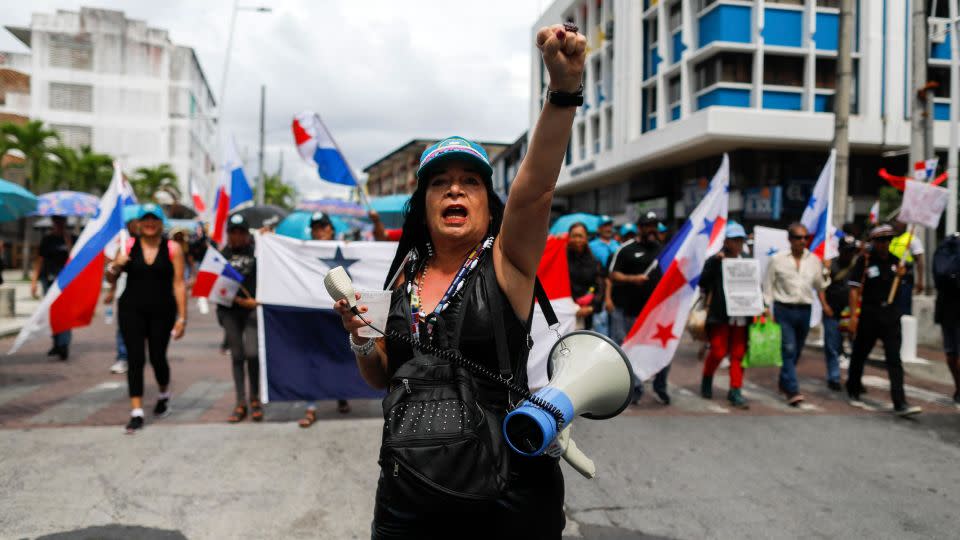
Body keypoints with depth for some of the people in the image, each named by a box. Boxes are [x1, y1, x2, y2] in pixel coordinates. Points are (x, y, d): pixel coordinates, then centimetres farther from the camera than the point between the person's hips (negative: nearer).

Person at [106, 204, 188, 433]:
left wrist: (182, 317, -7)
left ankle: (164, 395, 36)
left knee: (157, 357, 5)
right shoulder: (128, 246, 4)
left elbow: (179, 284, -2)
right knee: (135, 359, -3)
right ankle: (136, 412, 2)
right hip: (132, 310, 1)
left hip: (161, 311, -1)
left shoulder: (172, 248, 0)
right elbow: (111, 280, 9)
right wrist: (115, 266, -14)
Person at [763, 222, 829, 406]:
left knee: (796, 351, 12)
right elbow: (768, 285, 0)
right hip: (784, 309, -4)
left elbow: (820, 286, 16)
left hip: (805, 310, 4)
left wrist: (825, 305, 8)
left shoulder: (814, 260, 8)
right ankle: (792, 391, -12)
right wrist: (767, 309, -7)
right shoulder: (777, 259, -2)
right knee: (788, 349, -10)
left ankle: (784, 383, 31)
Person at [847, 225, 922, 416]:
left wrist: (901, 275, -3)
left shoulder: (895, 260, 8)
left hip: (891, 314, 3)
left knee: (894, 359, -3)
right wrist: (853, 315, -14)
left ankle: (900, 403, -5)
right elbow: (854, 289, -8)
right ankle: (853, 391, 31)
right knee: (860, 354, 11)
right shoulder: (864, 261, -6)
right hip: (869, 313, -3)